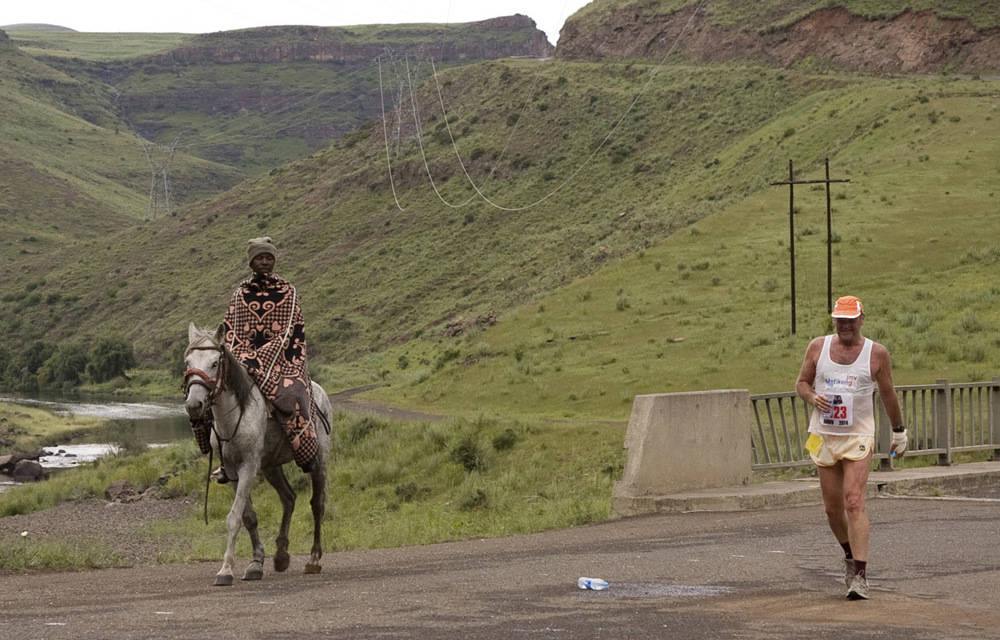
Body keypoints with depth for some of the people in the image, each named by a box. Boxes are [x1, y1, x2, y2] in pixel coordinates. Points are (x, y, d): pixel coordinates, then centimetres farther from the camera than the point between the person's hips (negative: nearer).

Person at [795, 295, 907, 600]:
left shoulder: (876, 353, 0)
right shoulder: (818, 347, 5)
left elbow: (888, 394, 11)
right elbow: (801, 382, 12)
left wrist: (899, 431, 18)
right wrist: (812, 397, -10)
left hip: (858, 437, -3)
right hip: (823, 436, 3)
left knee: (854, 503, -16)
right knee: (832, 507, 7)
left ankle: (860, 575, -17)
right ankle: (850, 555, 33)